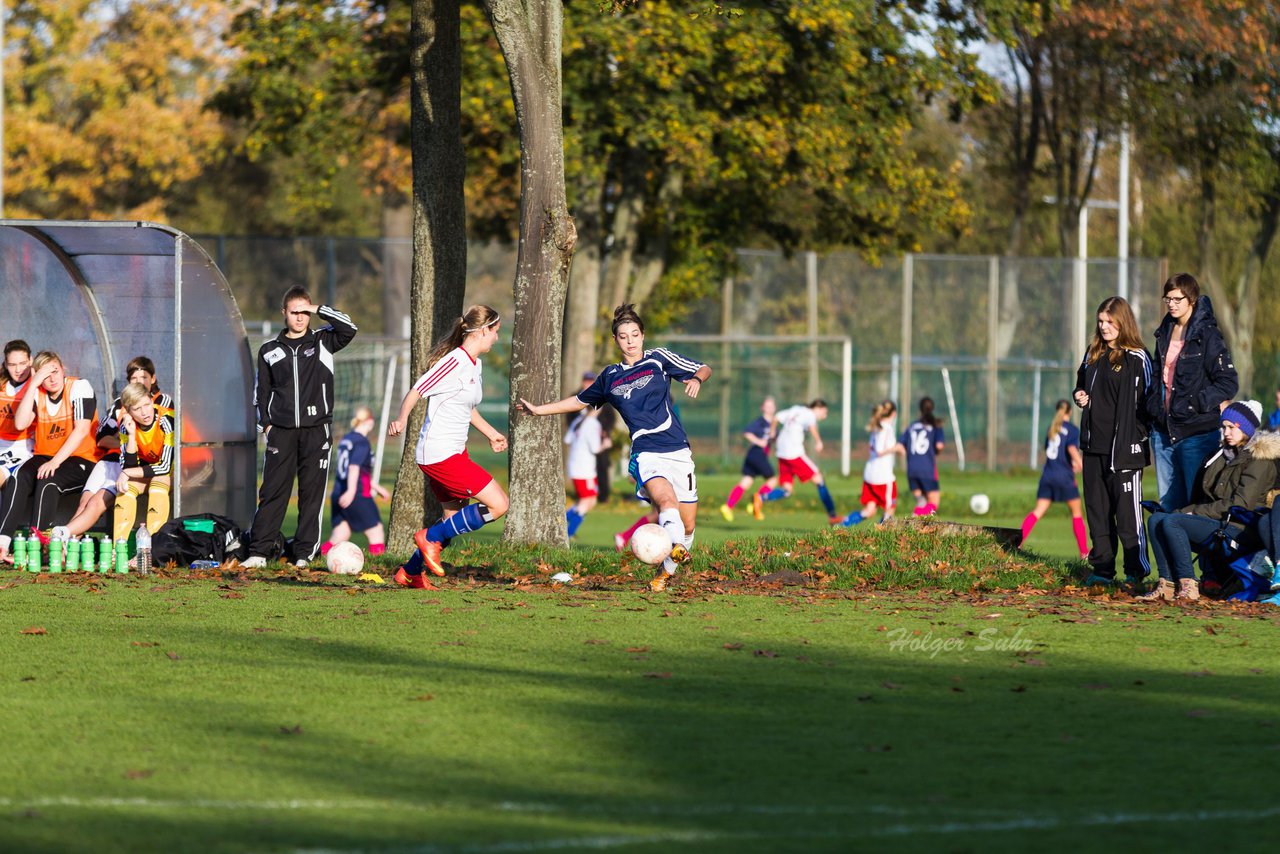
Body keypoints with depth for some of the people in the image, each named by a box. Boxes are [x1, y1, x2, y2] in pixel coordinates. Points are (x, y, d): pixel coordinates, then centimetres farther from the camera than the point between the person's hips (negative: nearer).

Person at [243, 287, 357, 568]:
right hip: (281, 431, 1)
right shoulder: (270, 350, 12)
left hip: (316, 430, -1)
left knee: (312, 493, -1)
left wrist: (319, 310, -7)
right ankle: (259, 551, -2)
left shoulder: (322, 343, 8)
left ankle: (305, 553, 3)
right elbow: (261, 390, 15)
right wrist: (265, 424, 5)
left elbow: (348, 329, -8)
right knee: (272, 491, -3)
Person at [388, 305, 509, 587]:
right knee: (499, 504, -13)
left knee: (455, 518, 17)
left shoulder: (474, 363, 12)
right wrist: (401, 420, -38)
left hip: (454, 452, 10)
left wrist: (490, 433, 37)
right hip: (439, 454, -10)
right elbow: (416, 391, -21)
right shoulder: (455, 362, -17)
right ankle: (431, 537, -4)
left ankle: (410, 573, 27)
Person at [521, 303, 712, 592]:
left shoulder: (659, 359, 9)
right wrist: (539, 410, 36)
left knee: (687, 524, 0)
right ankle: (676, 548, -58)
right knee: (666, 500, -32)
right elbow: (581, 400, 34)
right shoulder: (610, 377, 17)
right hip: (645, 452, 0)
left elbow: (704, 369, 12)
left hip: (678, 451, 0)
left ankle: (667, 570, 22)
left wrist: (696, 379, -12)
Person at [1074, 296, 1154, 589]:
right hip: (1094, 445, 7)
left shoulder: (1137, 358, -5)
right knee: (1097, 509, 9)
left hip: (1124, 446, -7)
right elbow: (1082, 386, 30)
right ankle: (1102, 569, 15)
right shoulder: (1093, 356, 15)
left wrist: (1137, 435, -13)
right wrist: (1079, 396, 7)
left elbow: (1147, 401, -6)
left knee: (1128, 511, -7)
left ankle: (1137, 572, -2)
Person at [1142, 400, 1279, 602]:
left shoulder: (1259, 460, -8)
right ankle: (1166, 583, -18)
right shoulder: (1224, 453, 20)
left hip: (1235, 528, -9)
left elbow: (1241, 504, -15)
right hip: (1213, 520, 9)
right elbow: (1203, 497, 24)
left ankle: (1188, 585, -26)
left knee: (1171, 522, -25)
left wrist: (1196, 511, -13)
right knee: (1156, 519, -8)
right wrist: (1187, 511, 4)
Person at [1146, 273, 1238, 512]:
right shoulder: (1164, 333, 14)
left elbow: (1229, 383, -12)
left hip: (1197, 432, -7)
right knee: (1168, 506, 9)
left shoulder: (1207, 335, -9)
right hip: (1164, 431, 7)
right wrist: (1153, 407, 13)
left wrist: (1195, 403, -17)